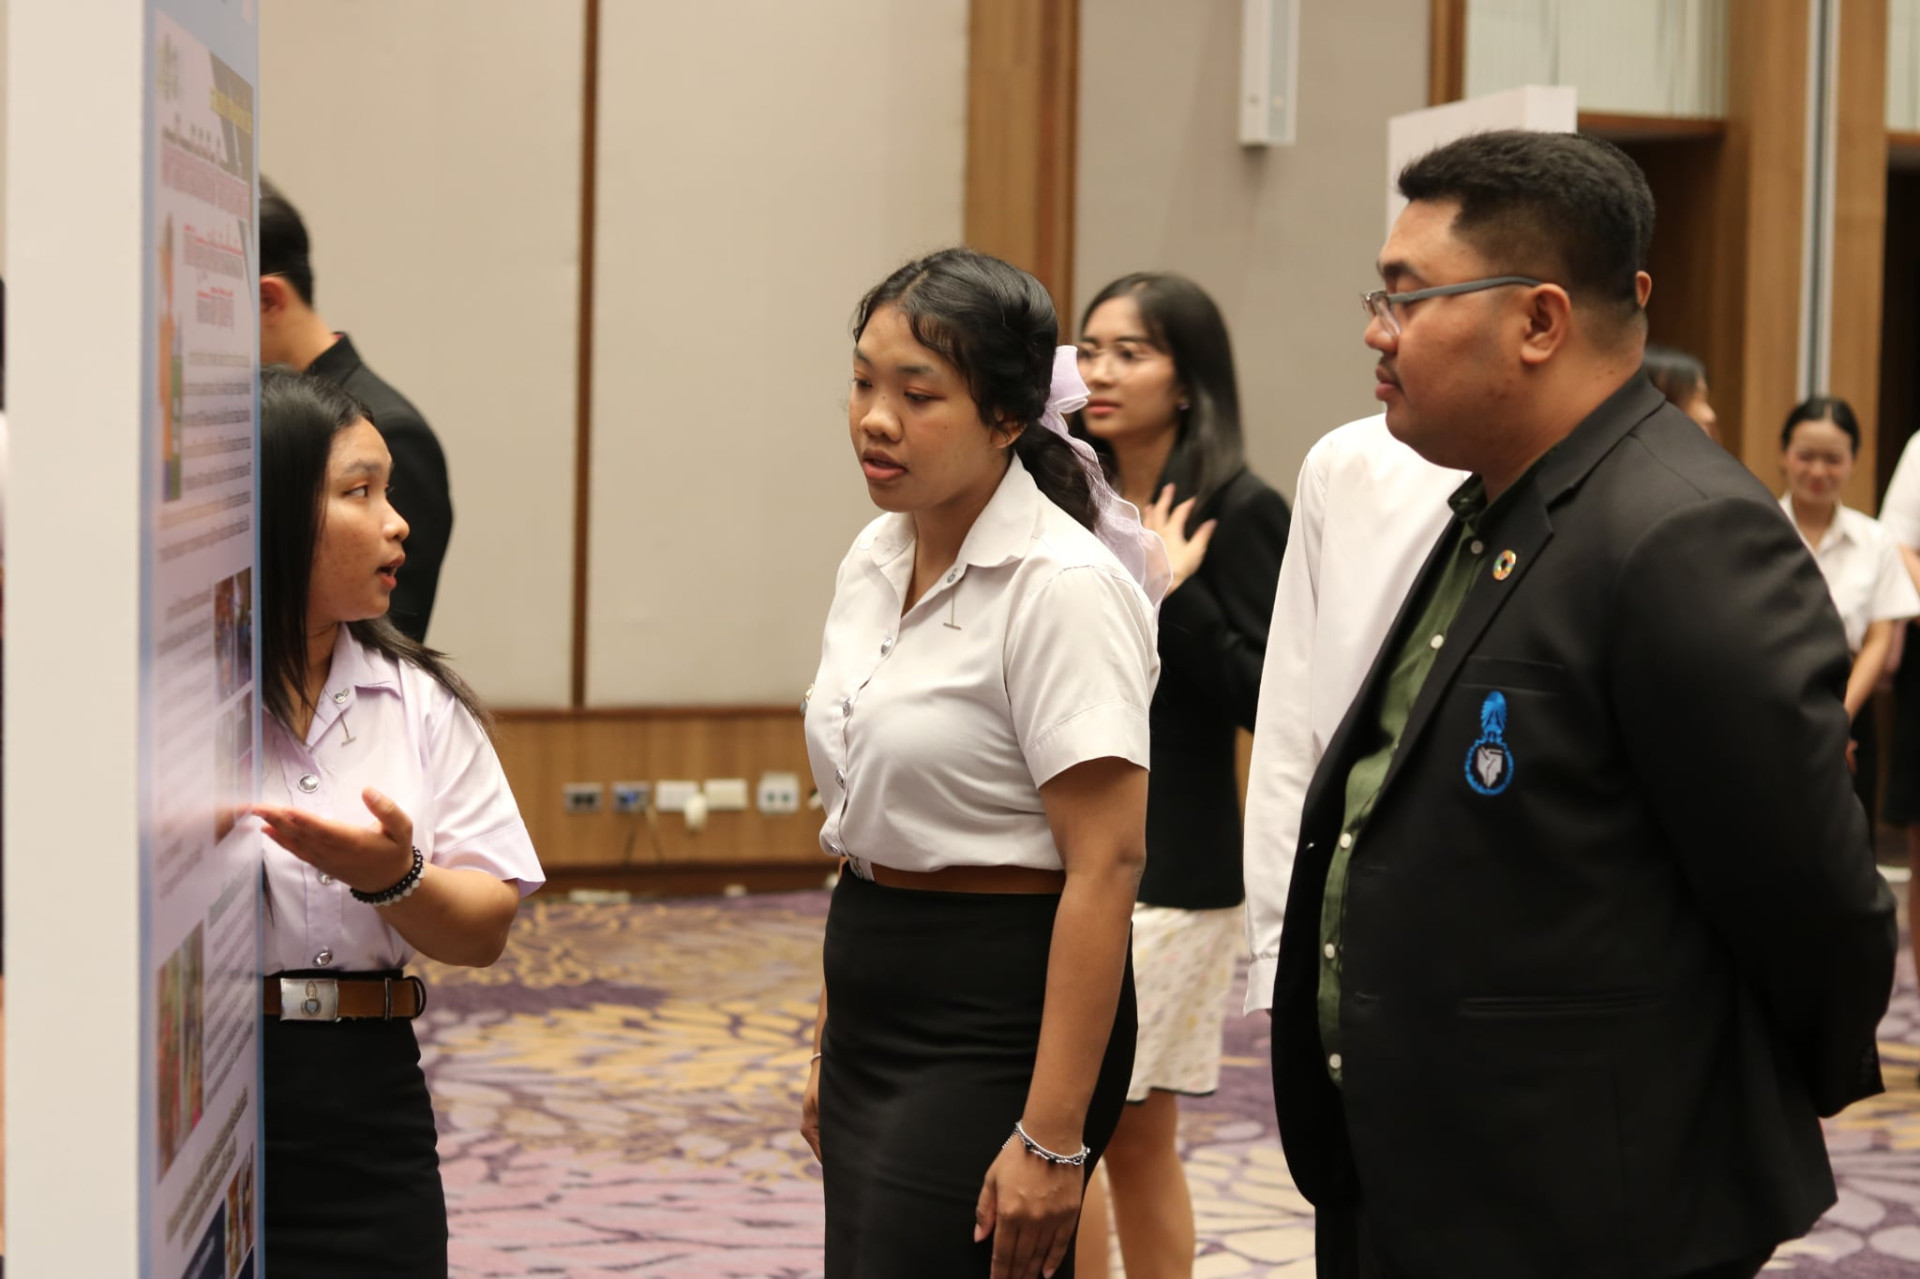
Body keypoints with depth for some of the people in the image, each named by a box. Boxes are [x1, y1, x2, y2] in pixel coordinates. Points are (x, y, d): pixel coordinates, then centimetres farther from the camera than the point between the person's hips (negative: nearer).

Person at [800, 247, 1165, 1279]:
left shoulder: (1064, 585, -16)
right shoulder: (875, 559, 9)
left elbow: (1105, 865, -20)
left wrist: (1052, 1137, -22)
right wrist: (830, 1039, 17)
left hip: (996, 1027, -8)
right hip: (876, 1014, 8)